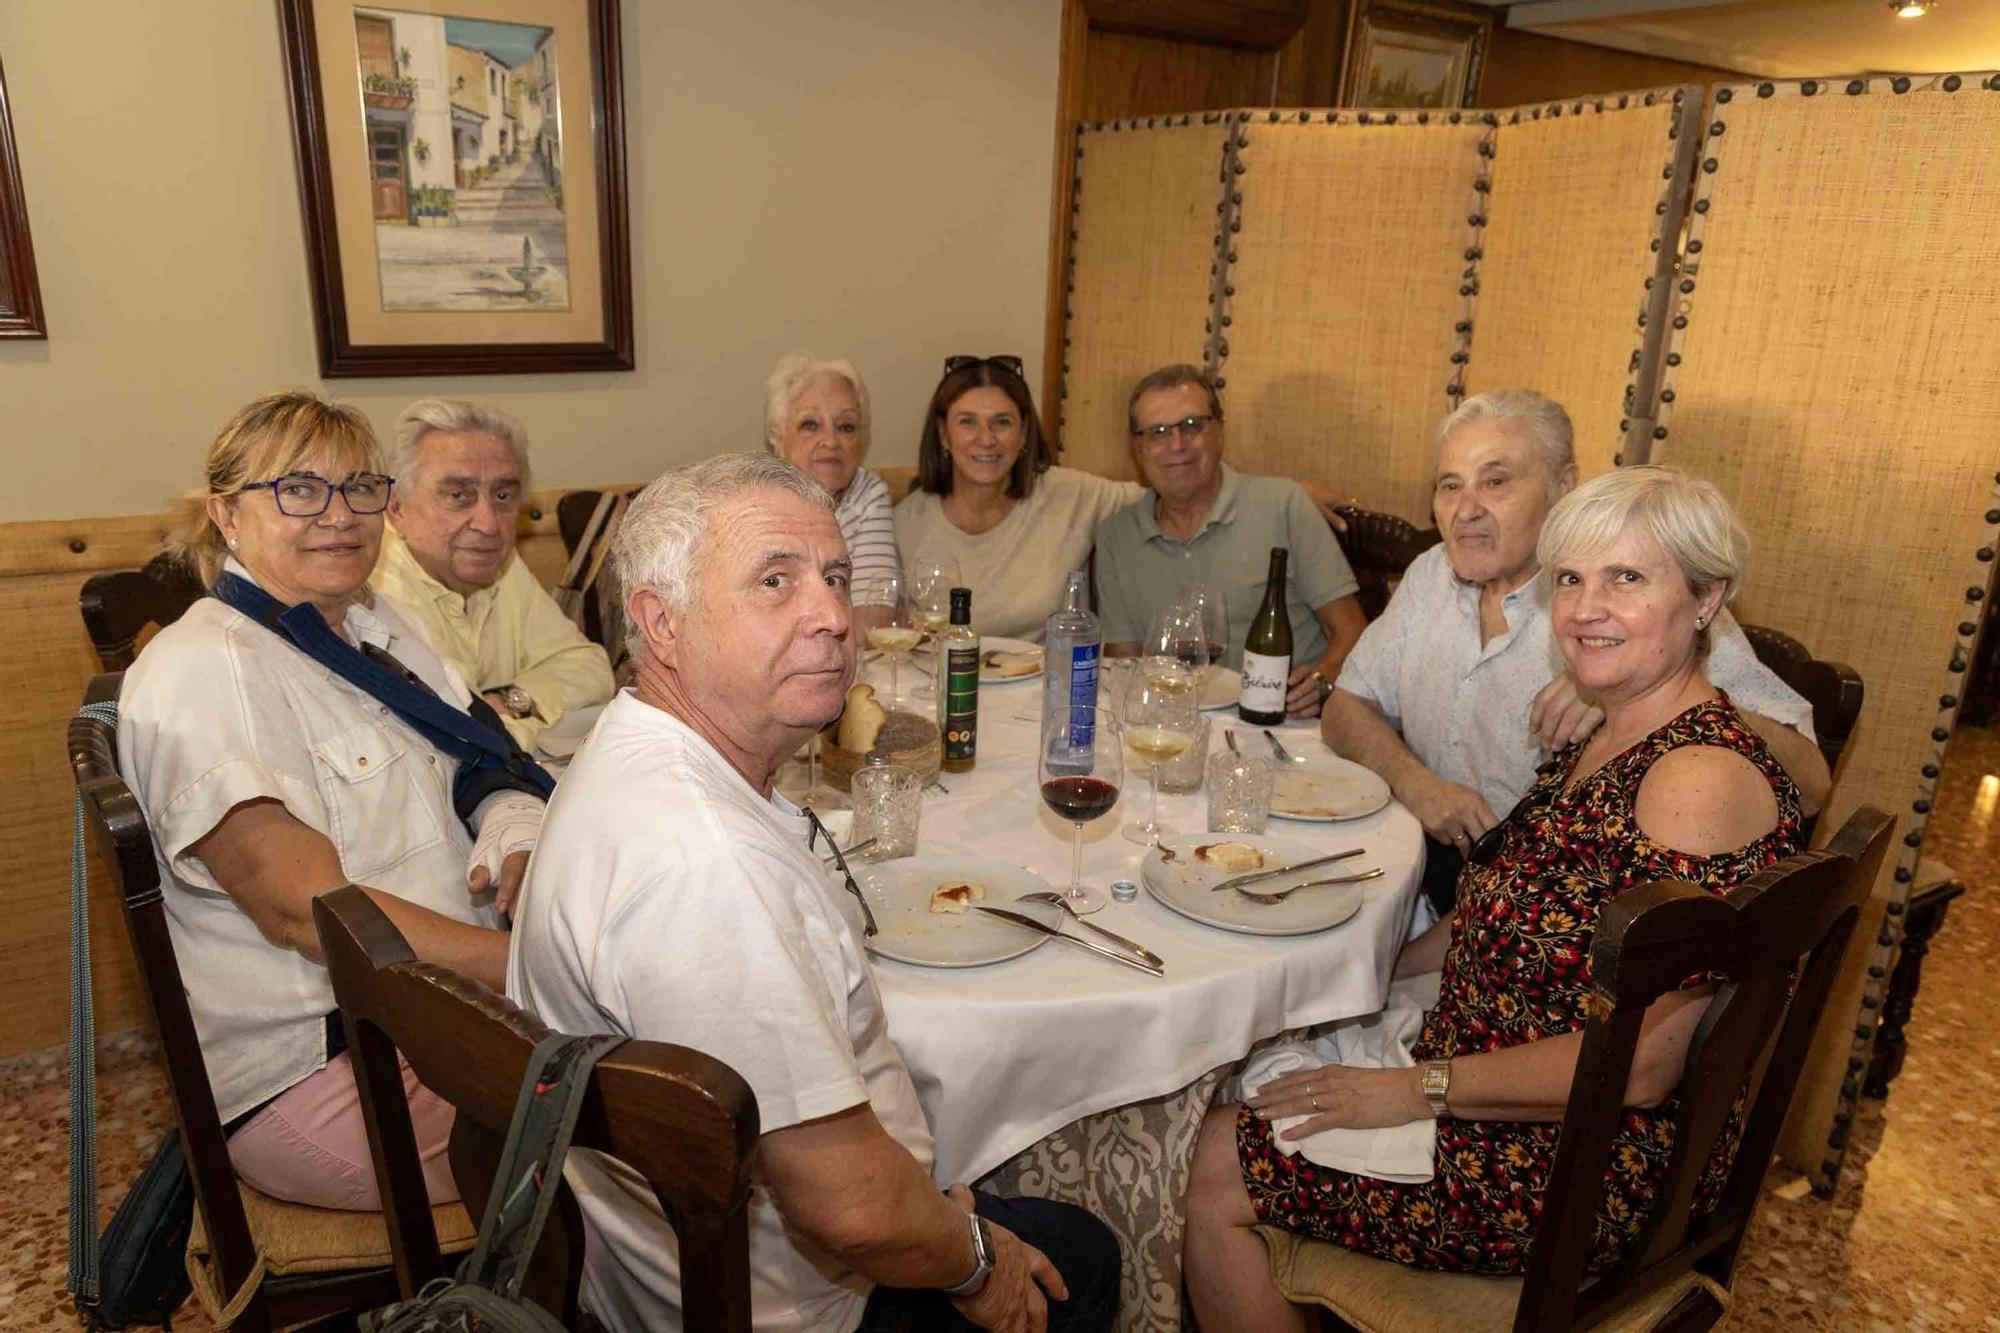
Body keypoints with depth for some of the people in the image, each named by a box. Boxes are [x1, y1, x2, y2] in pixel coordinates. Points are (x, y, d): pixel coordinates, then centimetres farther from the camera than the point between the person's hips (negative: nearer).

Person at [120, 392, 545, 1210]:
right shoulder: (199, 671, -11)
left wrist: (520, 852, -12)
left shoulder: (385, 630, 14)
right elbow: (305, 907, -19)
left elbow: (497, 775, 13)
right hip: (316, 1062, -8)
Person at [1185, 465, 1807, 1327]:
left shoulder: (1701, 776, -25)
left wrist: (1420, 1088, -19)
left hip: (1592, 1166, -9)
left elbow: (1639, 1066, -26)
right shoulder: (1605, 742, 5)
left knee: (1220, 1179, -7)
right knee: (1228, 1115, 9)